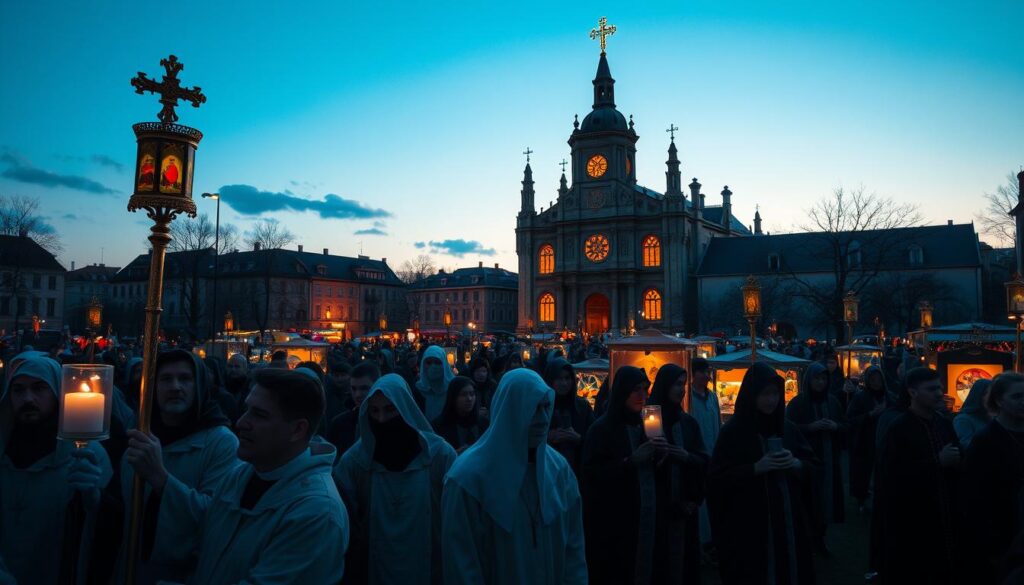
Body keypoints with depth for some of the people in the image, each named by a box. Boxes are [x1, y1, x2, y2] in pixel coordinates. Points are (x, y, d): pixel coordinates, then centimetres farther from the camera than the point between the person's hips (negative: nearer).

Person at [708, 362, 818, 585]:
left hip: (789, 523, 5)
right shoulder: (732, 431, -8)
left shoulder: (788, 428, 6)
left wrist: (796, 464, -12)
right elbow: (718, 479, -11)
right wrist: (755, 468, -22)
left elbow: (812, 467, 9)